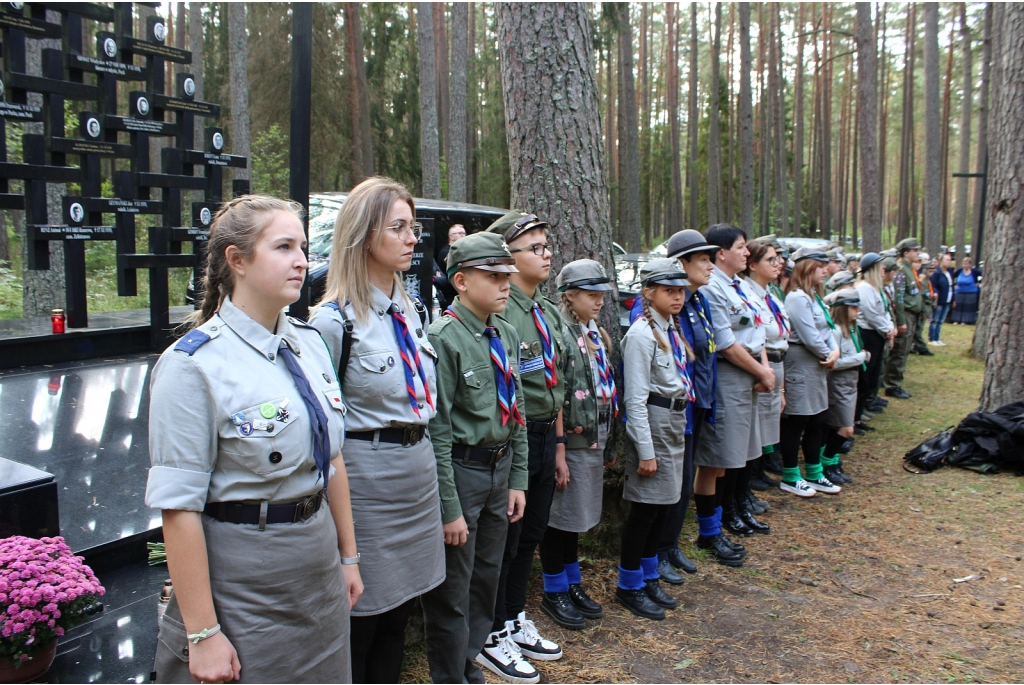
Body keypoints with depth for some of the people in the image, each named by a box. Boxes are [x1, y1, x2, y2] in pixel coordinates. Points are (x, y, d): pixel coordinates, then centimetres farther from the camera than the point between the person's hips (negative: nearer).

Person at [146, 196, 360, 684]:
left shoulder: (310, 343, 2)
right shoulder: (193, 365, -17)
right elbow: (179, 507, -18)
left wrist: (348, 555, 12)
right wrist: (202, 634, -15)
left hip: (319, 572, 6)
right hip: (240, 581, -6)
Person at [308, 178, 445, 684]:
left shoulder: (411, 310, 9)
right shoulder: (335, 320, -14)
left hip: (420, 470, 7)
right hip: (368, 476, -7)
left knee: (397, 614, 18)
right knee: (360, 622, 8)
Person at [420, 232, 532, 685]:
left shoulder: (506, 335, 5)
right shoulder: (444, 337, -18)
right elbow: (436, 429, -18)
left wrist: (517, 478, 9)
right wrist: (449, 506, -16)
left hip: (501, 466, 7)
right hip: (461, 469, -7)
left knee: (487, 572, 23)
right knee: (452, 590, 8)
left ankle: (477, 646, 45)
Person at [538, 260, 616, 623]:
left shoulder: (597, 335, 9)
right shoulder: (561, 335, -16)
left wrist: (604, 439, 14)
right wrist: (558, 453, -18)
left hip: (596, 438, 8)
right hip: (572, 440, -8)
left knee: (577, 517, 19)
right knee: (561, 517, 7)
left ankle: (573, 584, 34)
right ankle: (554, 592, 23)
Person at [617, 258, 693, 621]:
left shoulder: (672, 329, 9)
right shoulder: (642, 334, -16)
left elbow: (678, 380, 12)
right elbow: (636, 399, -18)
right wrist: (645, 451, -18)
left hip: (677, 420, 8)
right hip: (652, 423, -8)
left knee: (662, 503, 16)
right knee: (645, 506, 2)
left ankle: (649, 578, 32)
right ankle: (629, 586, 19)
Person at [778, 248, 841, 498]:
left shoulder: (814, 295, 14)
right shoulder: (797, 298, -17)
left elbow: (827, 328, 13)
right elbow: (810, 337, -20)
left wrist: (835, 350, -5)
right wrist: (828, 355, -6)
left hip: (818, 365, 10)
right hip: (801, 366, -10)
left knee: (817, 421, 15)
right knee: (796, 422, 0)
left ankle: (814, 474, 27)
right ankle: (790, 477, 11)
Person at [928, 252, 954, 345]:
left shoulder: (949, 273, 13)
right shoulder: (936, 273, -11)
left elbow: (951, 287, 16)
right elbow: (932, 286, -15)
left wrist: (952, 300, 16)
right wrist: (935, 293, -31)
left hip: (947, 302, 7)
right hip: (939, 301, -7)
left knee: (941, 321, 12)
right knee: (935, 321, -1)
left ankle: (937, 339, 17)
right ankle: (931, 339, 5)